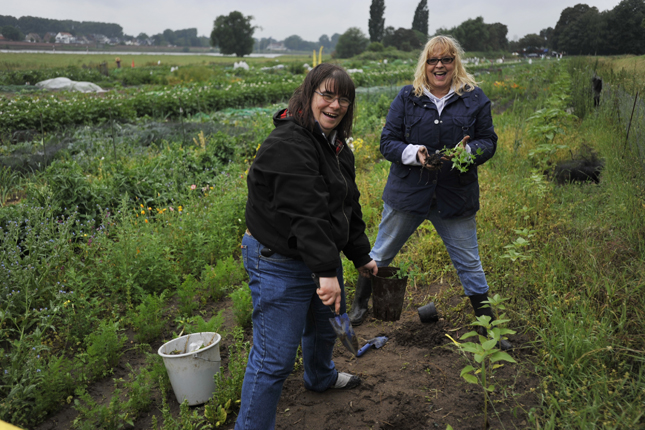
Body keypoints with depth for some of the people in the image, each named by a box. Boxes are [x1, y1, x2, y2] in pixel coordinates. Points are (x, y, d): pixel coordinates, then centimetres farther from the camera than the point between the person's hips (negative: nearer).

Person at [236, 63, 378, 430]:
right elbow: (305, 213, -31)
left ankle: (321, 377, 60)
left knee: (326, 324, 31)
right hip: (280, 262, -10)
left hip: (323, 253, 10)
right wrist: (326, 271, -34)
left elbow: (348, 206, 15)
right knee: (275, 358, -4)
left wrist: (361, 256, 17)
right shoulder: (289, 144, -23)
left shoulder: (337, 146, 10)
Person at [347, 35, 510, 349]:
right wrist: (414, 153, -21)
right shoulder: (407, 98, 0)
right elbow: (387, 141, -1)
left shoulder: (474, 99, 2)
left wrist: (468, 151, -18)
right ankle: (359, 305, 36)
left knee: (469, 262, 10)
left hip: (455, 195, 0)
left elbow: (488, 141, 4)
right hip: (407, 192, 0)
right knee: (381, 254, 13)